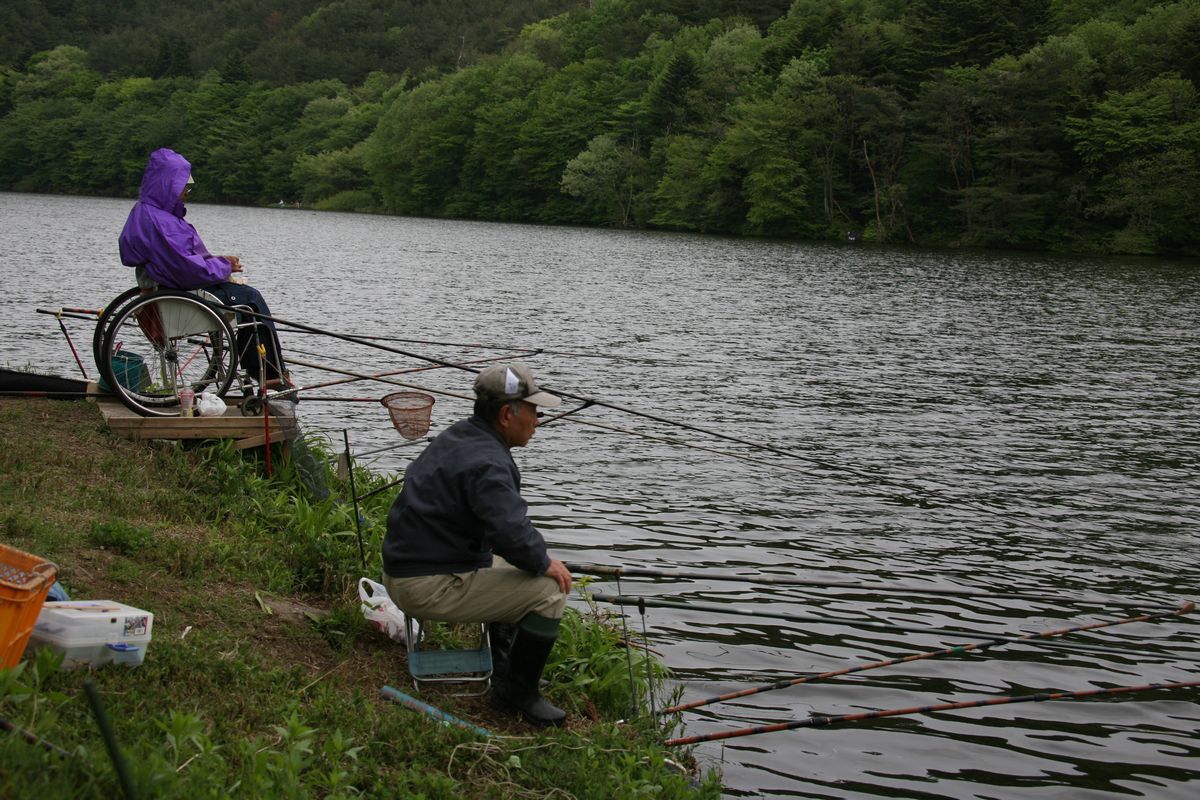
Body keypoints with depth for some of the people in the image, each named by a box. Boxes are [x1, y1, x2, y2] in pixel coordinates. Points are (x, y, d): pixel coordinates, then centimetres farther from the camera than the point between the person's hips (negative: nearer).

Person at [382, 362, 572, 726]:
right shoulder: (486, 463, -21)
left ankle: (503, 671, 34)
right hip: (431, 587, -11)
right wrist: (544, 563, -12)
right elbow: (513, 533, -32)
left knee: (509, 570, 29)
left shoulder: (456, 437, 12)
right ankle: (518, 693, 1)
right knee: (549, 591, -12)